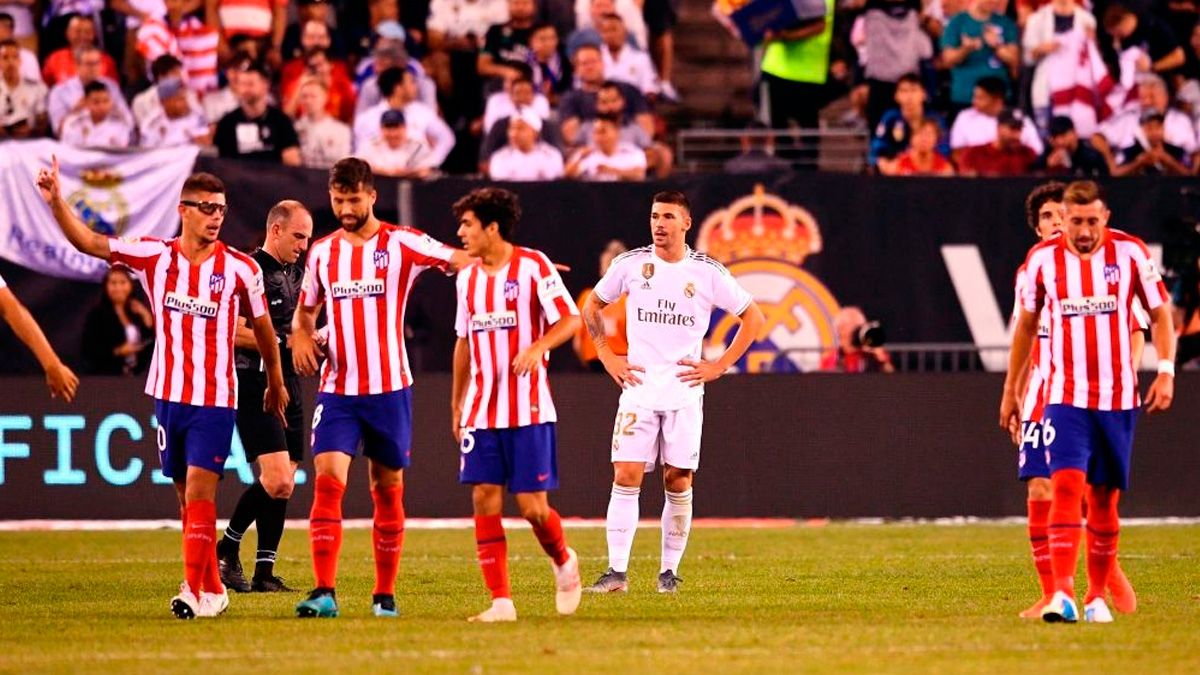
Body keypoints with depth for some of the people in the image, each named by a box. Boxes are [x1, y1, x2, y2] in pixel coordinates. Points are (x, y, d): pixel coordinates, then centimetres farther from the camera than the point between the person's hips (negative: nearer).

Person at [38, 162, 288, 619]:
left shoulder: (241, 269, -5)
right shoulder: (154, 256, 0)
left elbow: (262, 327, 9)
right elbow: (88, 242, -1)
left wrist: (275, 384, 19)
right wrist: (56, 201, -14)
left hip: (215, 401, -3)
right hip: (168, 394, 3)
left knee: (199, 493, -13)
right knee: (187, 497, 8)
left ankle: (195, 592, -16)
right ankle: (213, 590, 18)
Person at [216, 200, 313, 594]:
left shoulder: (296, 274, 16)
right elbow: (235, 333, -16)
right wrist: (285, 341, -17)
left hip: (287, 383, 9)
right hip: (254, 384, -9)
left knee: (284, 485, 6)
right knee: (277, 481, -17)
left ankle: (264, 572, 11)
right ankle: (226, 549, 0)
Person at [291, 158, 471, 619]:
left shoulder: (400, 244, -3)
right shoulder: (322, 253, 9)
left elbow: (462, 260, -9)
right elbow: (306, 309, 23)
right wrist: (301, 336, 1)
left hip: (389, 389, -2)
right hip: (336, 390, 2)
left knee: (387, 490, 7)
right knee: (327, 481, -14)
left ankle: (385, 594, 17)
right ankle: (324, 593, -19)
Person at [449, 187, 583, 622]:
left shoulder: (533, 266, -6)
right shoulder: (468, 278, 11)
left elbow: (570, 319, -9)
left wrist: (538, 347, -27)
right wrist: (457, 404, 20)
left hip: (529, 410, -5)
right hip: (482, 412, 5)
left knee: (531, 505, -5)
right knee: (484, 500, -5)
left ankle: (563, 562, 26)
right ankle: (501, 600, -3)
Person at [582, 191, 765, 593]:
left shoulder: (707, 273, -1)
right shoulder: (630, 265, 3)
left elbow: (753, 318, 8)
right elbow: (592, 307, 18)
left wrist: (719, 366, 1)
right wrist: (607, 357, 7)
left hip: (684, 392, 0)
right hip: (638, 389, 0)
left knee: (678, 483, 0)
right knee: (626, 477, -9)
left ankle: (669, 571, 10)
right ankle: (617, 571, -9)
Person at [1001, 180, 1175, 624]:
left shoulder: (1130, 253, -3)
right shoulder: (1043, 259, -1)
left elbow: (1160, 313, 6)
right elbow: (1026, 324, 12)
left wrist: (1165, 371, -6)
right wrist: (1010, 391, 15)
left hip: (1118, 398, 1)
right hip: (1065, 397, -1)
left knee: (1104, 498, 6)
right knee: (1066, 487, -17)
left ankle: (1097, 596, 17)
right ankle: (1062, 595, -24)